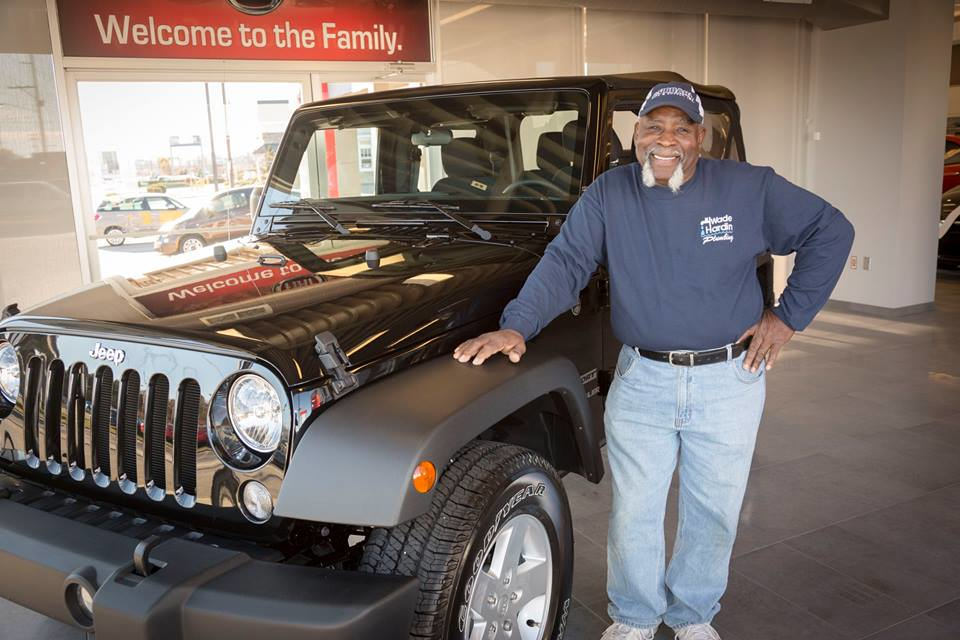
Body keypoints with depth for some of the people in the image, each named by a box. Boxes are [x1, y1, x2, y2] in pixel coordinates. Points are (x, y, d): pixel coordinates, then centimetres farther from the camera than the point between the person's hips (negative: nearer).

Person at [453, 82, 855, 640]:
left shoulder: (749, 188, -4)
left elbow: (831, 232, 4)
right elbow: (565, 263, -8)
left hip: (729, 381, 0)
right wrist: (516, 326, -24)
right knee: (634, 512, 9)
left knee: (714, 512, 14)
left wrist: (789, 316, -1)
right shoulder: (609, 194, -3)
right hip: (642, 379, 0)